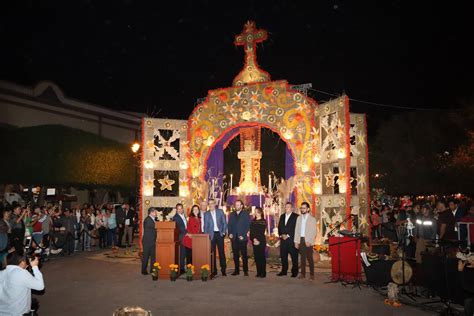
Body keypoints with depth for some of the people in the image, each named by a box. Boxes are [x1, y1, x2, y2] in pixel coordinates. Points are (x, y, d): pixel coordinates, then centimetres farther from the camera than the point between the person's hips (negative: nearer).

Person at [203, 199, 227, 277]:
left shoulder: (220, 211, 5)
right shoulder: (206, 214, 5)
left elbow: (224, 223, 6)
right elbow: (205, 226, 6)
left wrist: (224, 232, -2)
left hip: (219, 234, 0)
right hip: (211, 235, 0)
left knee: (221, 252, 2)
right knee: (212, 253, 1)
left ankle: (223, 270, 12)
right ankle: (214, 270, 10)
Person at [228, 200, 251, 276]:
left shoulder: (246, 214, 3)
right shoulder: (232, 215, 15)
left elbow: (248, 226, -2)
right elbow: (229, 225, 15)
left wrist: (243, 235, -10)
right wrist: (230, 233, -1)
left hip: (242, 238, -3)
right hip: (234, 238, 4)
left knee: (244, 255, -2)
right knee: (235, 255, 6)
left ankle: (245, 270, 4)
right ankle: (236, 270, 13)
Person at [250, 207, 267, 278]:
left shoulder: (263, 222, -1)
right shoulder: (253, 221, 12)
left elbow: (261, 233, -7)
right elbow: (251, 232, 5)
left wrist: (258, 241, -13)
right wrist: (254, 239, -9)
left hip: (261, 241, -4)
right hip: (254, 241, 4)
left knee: (261, 256, -4)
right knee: (256, 257, 4)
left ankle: (263, 273, 0)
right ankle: (258, 273, 10)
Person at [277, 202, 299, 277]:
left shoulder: (296, 216, -3)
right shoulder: (282, 216, 17)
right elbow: (279, 227, 17)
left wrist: (288, 235, -12)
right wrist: (281, 235, 0)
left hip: (292, 240, -5)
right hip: (283, 240, 6)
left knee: (294, 257, 0)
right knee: (283, 256, 8)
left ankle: (294, 272, 9)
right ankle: (284, 271, 18)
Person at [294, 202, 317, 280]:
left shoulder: (312, 218, 0)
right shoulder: (299, 218, 14)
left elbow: (313, 232, -6)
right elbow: (296, 230, 12)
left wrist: (309, 241, -14)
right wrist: (296, 241, 5)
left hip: (308, 241, -4)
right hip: (300, 240, 4)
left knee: (309, 258, -2)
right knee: (302, 258, 6)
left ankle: (312, 274, 6)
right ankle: (303, 273, 12)